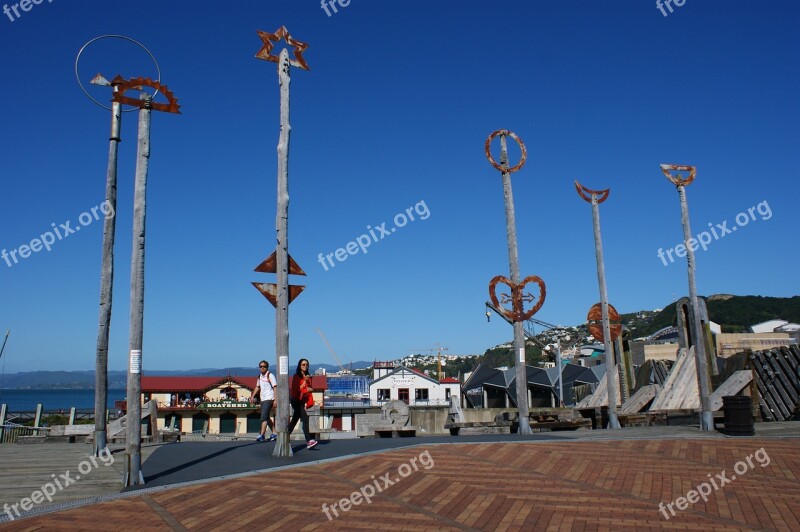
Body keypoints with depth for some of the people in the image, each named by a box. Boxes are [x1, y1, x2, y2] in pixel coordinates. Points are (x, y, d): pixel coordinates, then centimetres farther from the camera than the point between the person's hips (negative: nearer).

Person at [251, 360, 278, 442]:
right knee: (266, 417, 12)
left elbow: (275, 387, -12)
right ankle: (274, 434, 21)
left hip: (269, 399, -8)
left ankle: (261, 435, -18)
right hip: (263, 399, 8)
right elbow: (257, 387, 27)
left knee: (264, 417, -15)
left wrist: (275, 399, -18)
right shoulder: (260, 377, 13)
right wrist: (252, 396, 17)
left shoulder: (270, 376, -8)